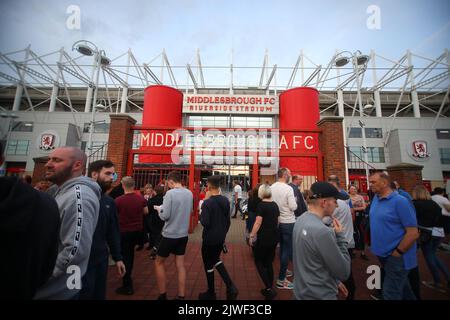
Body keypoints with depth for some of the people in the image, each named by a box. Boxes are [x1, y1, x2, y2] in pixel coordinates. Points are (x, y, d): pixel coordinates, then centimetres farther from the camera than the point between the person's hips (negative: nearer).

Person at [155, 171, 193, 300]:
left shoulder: (170, 193, -19)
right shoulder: (189, 193, -1)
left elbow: (164, 216, -19)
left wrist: (160, 208, 0)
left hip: (170, 235, -5)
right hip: (183, 234, 6)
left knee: (159, 262, 17)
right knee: (180, 265, 16)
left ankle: (162, 295, 26)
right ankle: (181, 296, 24)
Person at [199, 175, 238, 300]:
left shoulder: (207, 202, -23)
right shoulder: (226, 200, -2)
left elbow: (205, 223, -24)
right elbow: (228, 221, 6)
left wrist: (201, 214, -6)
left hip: (209, 239, -6)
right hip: (221, 238, 6)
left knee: (208, 265, 15)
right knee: (216, 260, 27)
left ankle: (211, 293, 34)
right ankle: (230, 286, 18)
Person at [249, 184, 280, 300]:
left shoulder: (261, 205, -16)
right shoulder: (275, 204, 4)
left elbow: (258, 223, -18)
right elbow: (277, 221, 11)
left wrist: (252, 236, -10)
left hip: (263, 238, -7)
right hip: (274, 237, 7)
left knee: (259, 262, 10)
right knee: (269, 262, 18)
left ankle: (269, 288, 4)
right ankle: (270, 289, 26)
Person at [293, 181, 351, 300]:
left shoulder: (301, 220, -4)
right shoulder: (322, 231, -30)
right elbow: (344, 273, -18)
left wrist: (334, 281, 13)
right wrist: (340, 235, -13)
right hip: (320, 295, -7)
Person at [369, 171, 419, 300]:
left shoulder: (400, 201, -19)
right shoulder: (376, 198, 2)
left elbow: (413, 233, -19)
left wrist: (397, 253, -15)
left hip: (396, 257, -7)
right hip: (382, 254, 7)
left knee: (391, 293, 4)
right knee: (399, 284, 27)